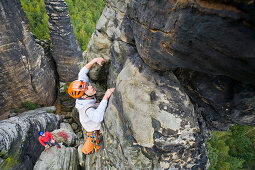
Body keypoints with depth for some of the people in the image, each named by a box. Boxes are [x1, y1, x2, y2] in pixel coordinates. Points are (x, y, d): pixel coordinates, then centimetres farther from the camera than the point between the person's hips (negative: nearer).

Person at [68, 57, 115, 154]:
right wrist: (106, 97, -65)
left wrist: (95, 60, -23)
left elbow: (82, 73, -15)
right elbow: (98, 118, -69)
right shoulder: (87, 108, -48)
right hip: (94, 130, -7)